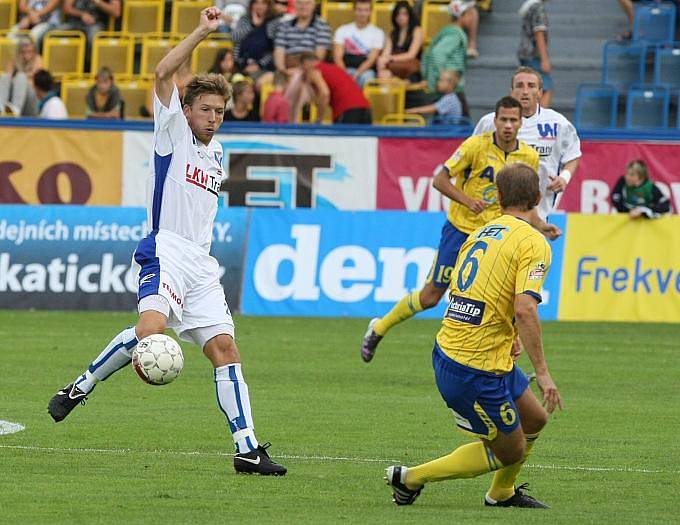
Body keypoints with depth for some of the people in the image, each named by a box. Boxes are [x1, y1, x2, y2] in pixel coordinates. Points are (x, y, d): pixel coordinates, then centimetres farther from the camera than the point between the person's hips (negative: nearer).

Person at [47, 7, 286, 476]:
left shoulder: (216, 153, 20)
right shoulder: (173, 133, 1)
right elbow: (164, 73, -13)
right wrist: (203, 32, -15)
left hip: (202, 264, 7)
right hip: (166, 251, -7)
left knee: (225, 348, -2)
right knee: (152, 325, -31)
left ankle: (248, 449, -4)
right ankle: (79, 388, -15)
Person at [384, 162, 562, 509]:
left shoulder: (480, 233, 11)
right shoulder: (533, 243, -14)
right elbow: (524, 309, -26)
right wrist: (542, 373, -22)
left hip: (449, 349, 8)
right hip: (477, 370, -8)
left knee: (535, 419, 23)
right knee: (510, 450, 9)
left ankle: (502, 492, 43)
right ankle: (411, 478, 10)